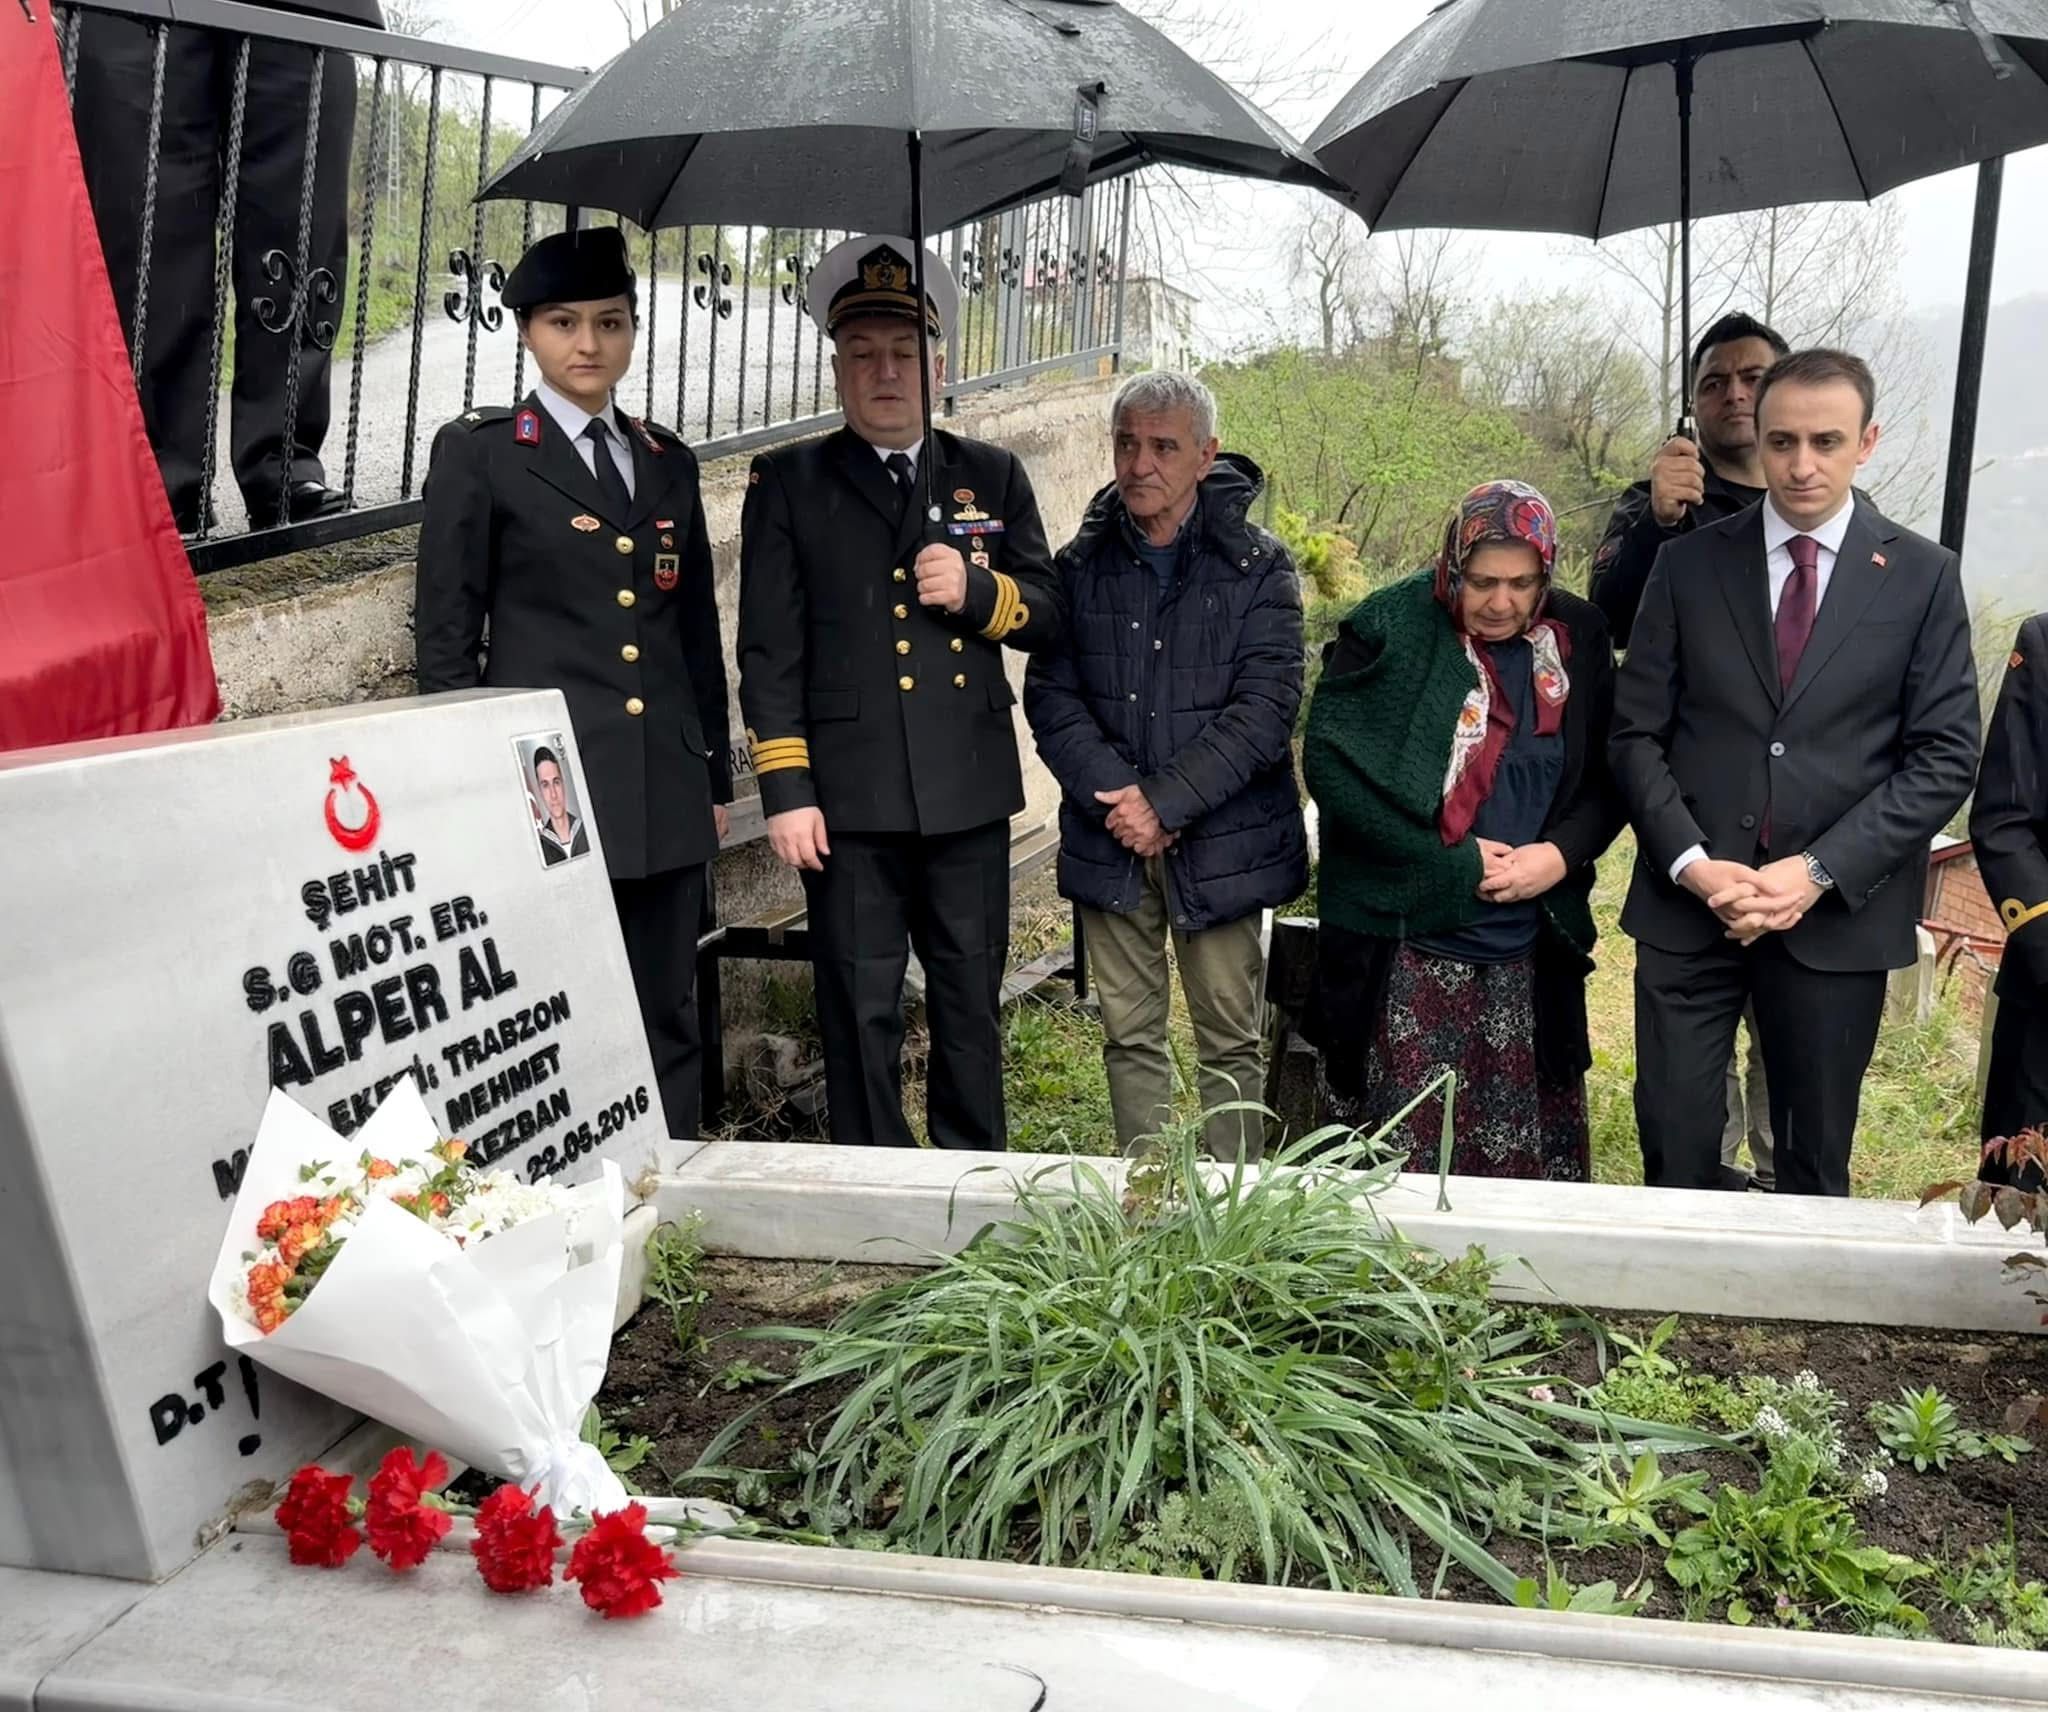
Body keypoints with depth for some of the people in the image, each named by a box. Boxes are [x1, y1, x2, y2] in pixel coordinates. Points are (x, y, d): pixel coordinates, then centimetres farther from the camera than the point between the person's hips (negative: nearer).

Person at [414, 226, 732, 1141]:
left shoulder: (669, 462, 15)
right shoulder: (478, 452, 2)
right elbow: (446, 633, 0)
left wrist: (715, 775, 15)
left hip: (665, 793, 5)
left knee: (668, 1024, 9)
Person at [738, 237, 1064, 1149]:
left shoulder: (992, 476, 11)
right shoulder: (788, 482, 4)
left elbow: (1047, 612, 11)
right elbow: (769, 648, 0)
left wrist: (978, 592, -11)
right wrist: (785, 791, -8)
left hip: (969, 792, 2)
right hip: (847, 796, -2)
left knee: (971, 1005, 12)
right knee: (860, 1014, 6)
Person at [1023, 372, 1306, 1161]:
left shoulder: (1257, 567, -3)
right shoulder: (1081, 565, 6)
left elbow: (1265, 709, -11)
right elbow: (1050, 692, 0)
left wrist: (1166, 803, -16)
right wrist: (1117, 794, -14)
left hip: (1220, 841, -2)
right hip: (1110, 841, 3)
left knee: (1229, 1037, 5)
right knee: (1130, 1035, 10)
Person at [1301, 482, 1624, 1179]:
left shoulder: (1577, 640, 5)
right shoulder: (1389, 630, -7)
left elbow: (1607, 778, 10)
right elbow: (1330, 762, -11)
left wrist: (1560, 854, -10)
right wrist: (1455, 863, -12)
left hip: (1530, 958, 4)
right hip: (1405, 950, -3)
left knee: (1531, 1160, 8)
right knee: (1403, 1162, 2)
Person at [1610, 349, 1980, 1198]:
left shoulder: (1922, 576, 2)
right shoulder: (1689, 562, 4)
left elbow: (1944, 757, -2)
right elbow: (1637, 733, 2)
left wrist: (1817, 872, -13)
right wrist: (1693, 865, -11)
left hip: (1837, 913, 0)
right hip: (1687, 905, 0)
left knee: (1816, 1165, 12)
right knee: (1675, 1157, 4)